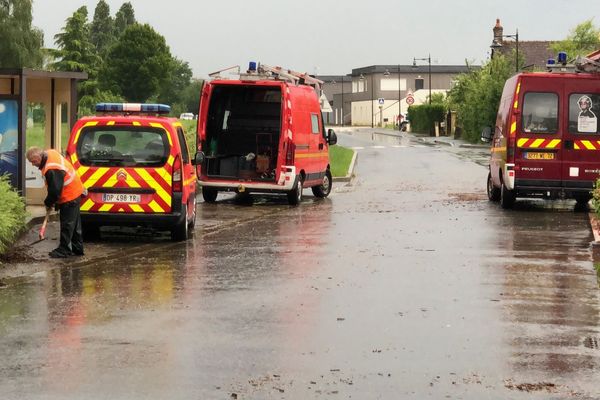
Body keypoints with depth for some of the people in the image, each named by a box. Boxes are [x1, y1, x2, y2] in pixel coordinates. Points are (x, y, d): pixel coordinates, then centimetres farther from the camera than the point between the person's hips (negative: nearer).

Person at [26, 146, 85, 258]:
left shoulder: (51, 170, -32)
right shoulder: (50, 153, 0)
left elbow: (55, 190, -28)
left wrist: (48, 203, -8)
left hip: (69, 197, -11)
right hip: (75, 192, 11)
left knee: (67, 224, -3)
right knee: (74, 222, 16)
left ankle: (64, 250, 4)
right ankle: (77, 248, 24)